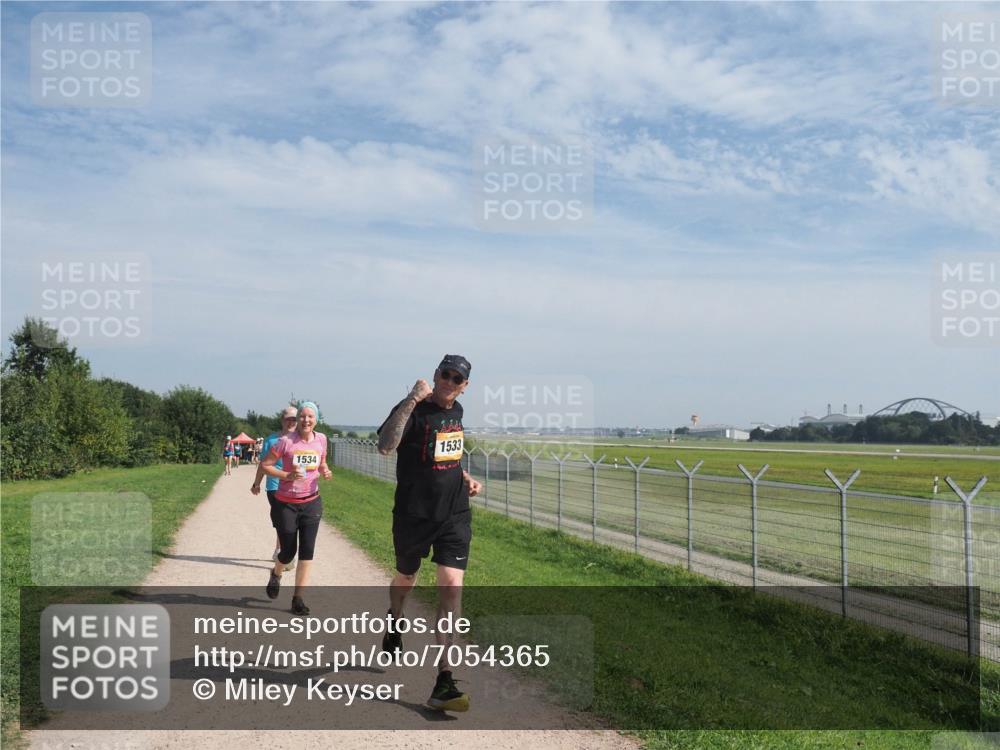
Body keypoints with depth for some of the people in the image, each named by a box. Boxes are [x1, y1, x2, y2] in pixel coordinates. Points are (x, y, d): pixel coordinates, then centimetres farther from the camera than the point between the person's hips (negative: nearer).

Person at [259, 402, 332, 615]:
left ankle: (298, 599, 7)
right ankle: (276, 574, 41)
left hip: (311, 503, 3)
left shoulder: (321, 439, 0)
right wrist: (287, 475, -22)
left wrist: (325, 472, -6)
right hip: (286, 504, -3)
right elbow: (265, 465, -9)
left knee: (307, 551, -2)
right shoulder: (286, 441, -14)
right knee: (288, 552, 5)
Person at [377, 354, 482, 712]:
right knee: (405, 580, 18)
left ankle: (443, 680, -8)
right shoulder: (415, 410, -14)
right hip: (414, 515, -3)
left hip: (455, 515, 4)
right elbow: (385, 446, -34)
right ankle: (393, 622, 55)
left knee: (451, 586, -10)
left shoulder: (456, 411, 7)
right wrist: (411, 400, -38)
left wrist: (465, 477, 8)